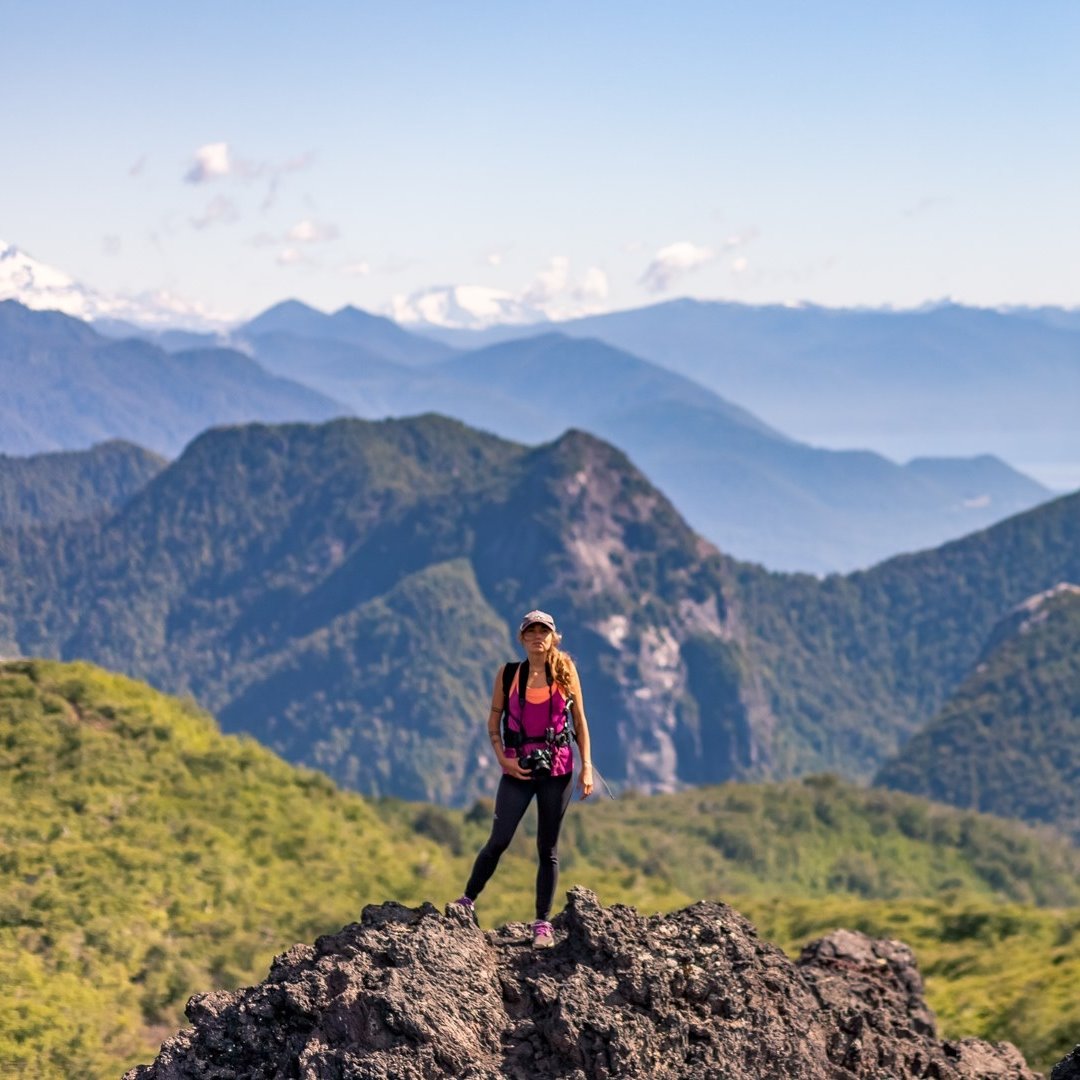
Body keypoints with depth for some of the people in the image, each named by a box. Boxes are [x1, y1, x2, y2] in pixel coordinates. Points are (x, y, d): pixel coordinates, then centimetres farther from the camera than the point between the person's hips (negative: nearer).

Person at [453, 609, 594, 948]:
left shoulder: (565, 671, 1)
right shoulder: (508, 674, 0)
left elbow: (580, 721, 6)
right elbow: (493, 721, 8)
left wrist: (586, 766, 0)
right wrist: (502, 758, -5)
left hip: (557, 769, 0)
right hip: (518, 768, 0)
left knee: (548, 848, 5)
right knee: (499, 840, -5)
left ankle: (543, 923, 11)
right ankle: (467, 901, 13)